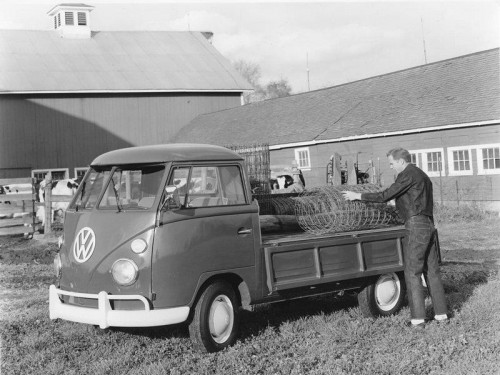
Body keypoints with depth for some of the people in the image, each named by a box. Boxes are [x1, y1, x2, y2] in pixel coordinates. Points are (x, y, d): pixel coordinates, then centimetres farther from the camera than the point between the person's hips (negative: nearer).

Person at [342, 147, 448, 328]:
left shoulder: (408, 174, -9)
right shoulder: (422, 175, 21)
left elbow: (385, 196, -14)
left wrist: (358, 196, -8)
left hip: (416, 226, -9)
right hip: (429, 225, 9)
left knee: (412, 273, -5)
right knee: (432, 272, 11)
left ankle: (418, 319, -4)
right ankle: (441, 314, 13)